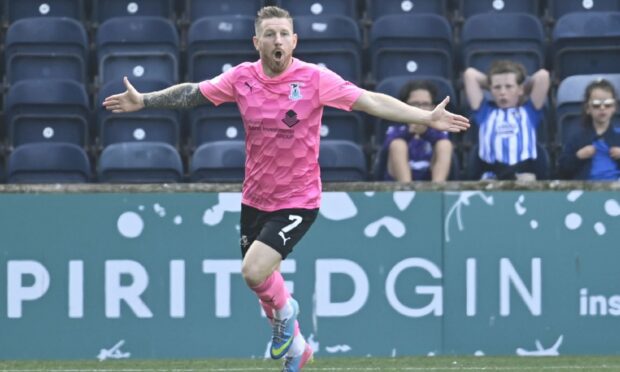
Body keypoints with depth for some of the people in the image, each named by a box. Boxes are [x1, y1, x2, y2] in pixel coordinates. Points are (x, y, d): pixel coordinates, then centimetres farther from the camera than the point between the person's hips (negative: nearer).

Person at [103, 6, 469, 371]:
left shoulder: (315, 78, -14)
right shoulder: (242, 77, -4)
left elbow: (372, 101, -18)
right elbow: (191, 93, 9)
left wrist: (427, 117, -26)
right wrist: (143, 101, 10)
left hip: (298, 200, -5)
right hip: (255, 199, 5)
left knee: (255, 272, -22)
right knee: (264, 284, 16)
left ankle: (285, 311, 12)